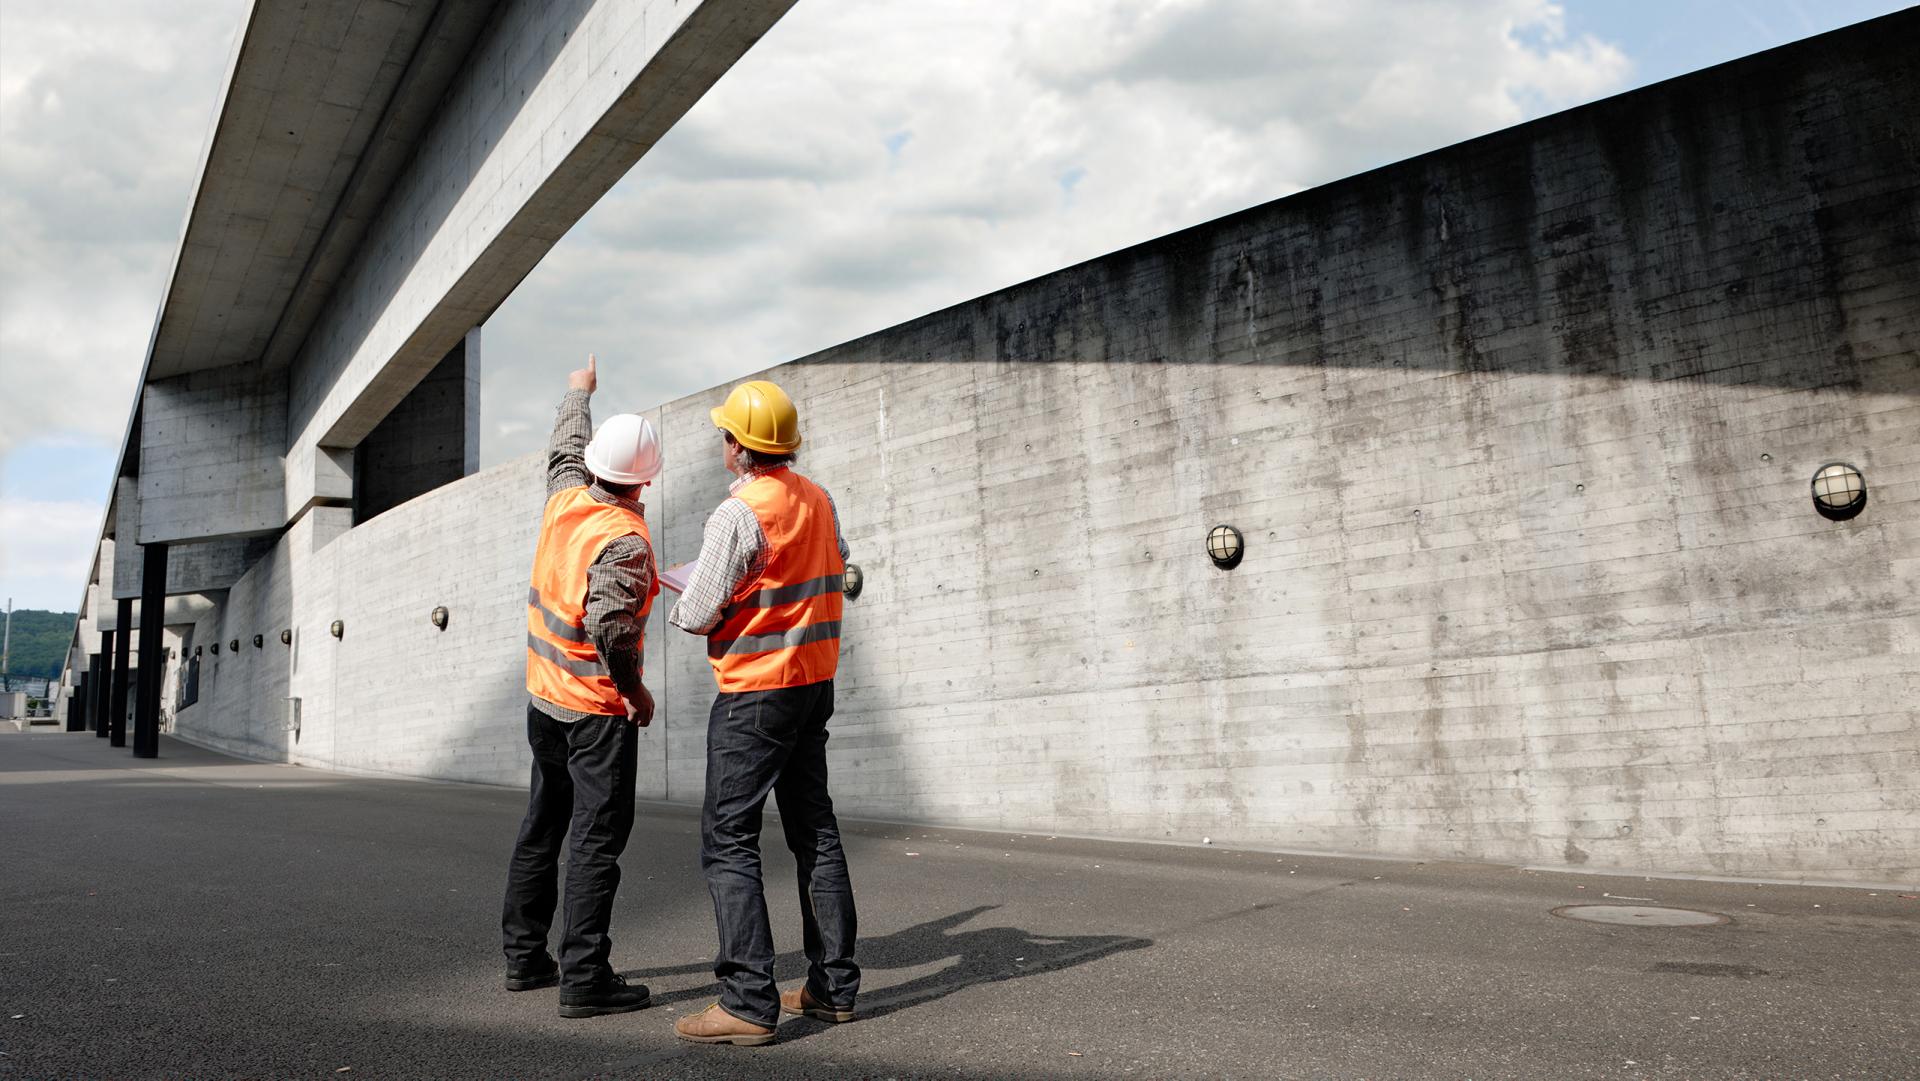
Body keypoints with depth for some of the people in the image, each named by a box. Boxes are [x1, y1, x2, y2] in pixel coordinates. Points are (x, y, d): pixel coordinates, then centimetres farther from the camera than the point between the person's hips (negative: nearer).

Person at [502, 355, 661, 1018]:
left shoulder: (565, 500, 1)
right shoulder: (625, 542, -21)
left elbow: (565, 446, 21)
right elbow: (609, 629, -27)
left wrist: (578, 392, 39)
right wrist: (637, 692, -12)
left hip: (544, 698, 8)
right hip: (598, 709, -8)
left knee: (543, 827, 18)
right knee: (596, 839, -3)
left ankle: (525, 956, 27)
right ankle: (584, 978, -1)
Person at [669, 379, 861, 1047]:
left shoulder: (738, 513, -17)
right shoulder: (817, 499, 6)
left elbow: (698, 615, -15)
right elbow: (836, 566, 20)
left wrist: (675, 608, 6)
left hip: (754, 693, -8)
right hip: (815, 680, 8)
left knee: (727, 841, -3)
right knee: (814, 831, 13)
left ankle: (749, 1003, -5)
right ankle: (834, 987, 19)